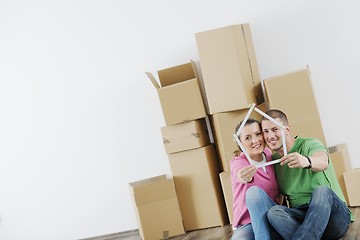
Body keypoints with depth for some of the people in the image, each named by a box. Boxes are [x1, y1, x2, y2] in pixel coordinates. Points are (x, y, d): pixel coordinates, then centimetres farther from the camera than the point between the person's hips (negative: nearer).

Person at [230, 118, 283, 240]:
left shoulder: (269, 154, 5)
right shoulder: (237, 162, -7)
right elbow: (239, 174, -35)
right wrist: (243, 177, -58)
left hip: (273, 221, 4)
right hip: (247, 225, -3)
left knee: (254, 192, -29)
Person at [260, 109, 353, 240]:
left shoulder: (309, 144, -3)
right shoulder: (273, 160, 13)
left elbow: (323, 162, -28)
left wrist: (307, 161, -52)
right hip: (300, 217, 4)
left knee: (322, 191, -35)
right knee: (274, 211, -27)